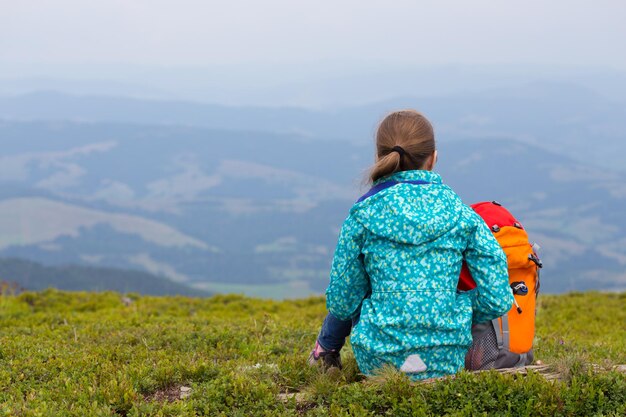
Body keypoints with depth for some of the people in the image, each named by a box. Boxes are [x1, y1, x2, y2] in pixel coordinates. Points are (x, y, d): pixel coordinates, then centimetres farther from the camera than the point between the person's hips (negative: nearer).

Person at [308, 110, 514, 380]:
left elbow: (342, 302, 0)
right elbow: (498, 300, -5)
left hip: (378, 362, -1)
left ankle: (326, 348, 50)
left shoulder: (363, 215, -5)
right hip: (447, 362, 1)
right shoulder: (461, 214, -2)